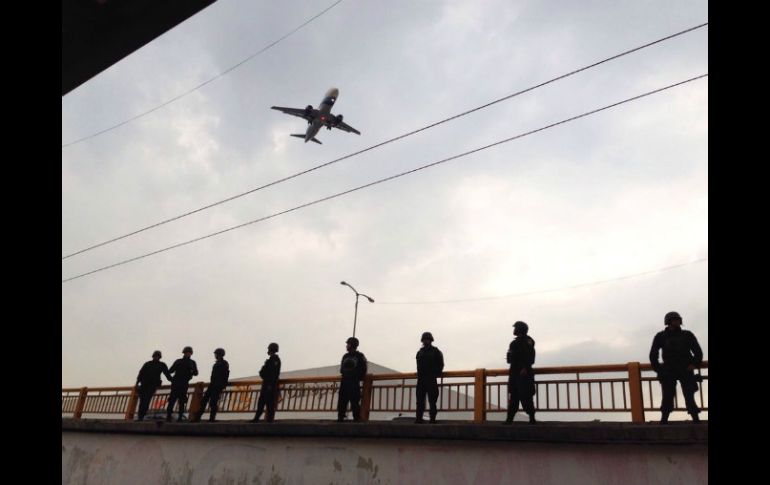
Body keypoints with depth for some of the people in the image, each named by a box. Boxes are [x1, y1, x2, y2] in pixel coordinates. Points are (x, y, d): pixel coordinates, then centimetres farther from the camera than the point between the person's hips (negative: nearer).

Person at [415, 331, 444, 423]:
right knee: (420, 400, 3)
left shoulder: (436, 352, 2)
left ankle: (433, 419, -2)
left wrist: (436, 374, -4)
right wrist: (419, 374, 12)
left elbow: (440, 365, 2)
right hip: (421, 379, 5)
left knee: (432, 400, -5)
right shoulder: (420, 352, 16)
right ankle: (419, 418, 7)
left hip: (431, 379, -5)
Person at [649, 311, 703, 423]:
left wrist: (694, 364, -9)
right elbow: (653, 355, 10)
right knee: (667, 396, -5)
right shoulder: (660, 336, 4)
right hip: (669, 372, 0)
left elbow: (698, 352, 7)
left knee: (689, 396, -4)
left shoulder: (687, 335, 5)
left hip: (686, 371, 0)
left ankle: (696, 419, -1)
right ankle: (664, 419, -3)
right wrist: (658, 369, 1)